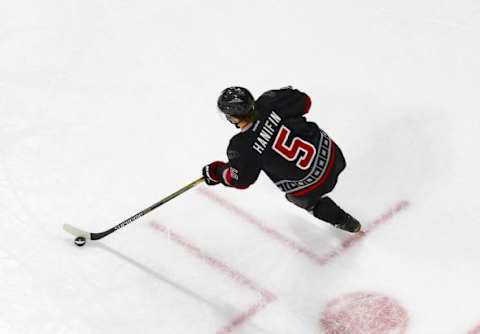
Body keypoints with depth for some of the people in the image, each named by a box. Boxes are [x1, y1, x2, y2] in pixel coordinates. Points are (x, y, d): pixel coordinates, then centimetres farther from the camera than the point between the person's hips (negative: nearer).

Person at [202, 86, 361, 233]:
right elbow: (304, 101, -5)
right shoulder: (269, 104, -19)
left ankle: (343, 220, 53)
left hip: (309, 187, -3)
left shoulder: (242, 148, -24)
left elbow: (240, 179, -7)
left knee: (308, 201, 35)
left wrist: (216, 172, 10)